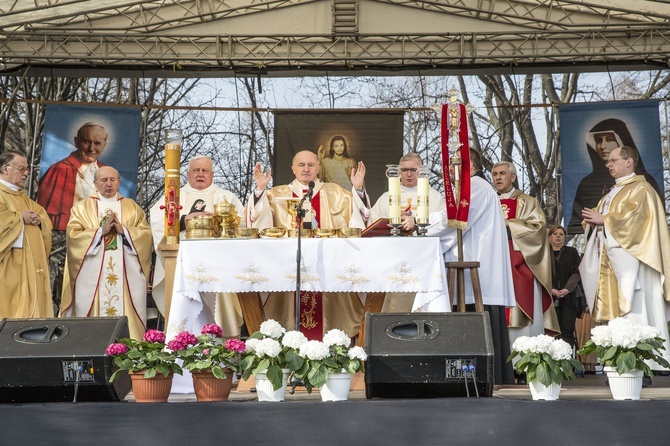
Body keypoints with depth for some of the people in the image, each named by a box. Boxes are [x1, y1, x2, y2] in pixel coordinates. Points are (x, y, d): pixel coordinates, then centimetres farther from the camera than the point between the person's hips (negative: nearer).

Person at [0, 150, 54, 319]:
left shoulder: (23, 197, 23)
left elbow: (45, 219, 22)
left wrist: (39, 220, 0)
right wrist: (20, 218, -12)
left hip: (30, 267, 9)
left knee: (30, 308, 4)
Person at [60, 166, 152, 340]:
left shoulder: (133, 208, 15)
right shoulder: (81, 208, 10)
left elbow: (146, 234, 4)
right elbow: (73, 235, -4)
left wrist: (123, 230, -11)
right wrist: (100, 231, -13)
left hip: (126, 275, 1)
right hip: (92, 275, -1)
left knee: (126, 311, -4)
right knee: (91, 315, -5)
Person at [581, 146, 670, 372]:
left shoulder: (640, 189, -2)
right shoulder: (612, 193, 25)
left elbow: (633, 218, -17)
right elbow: (601, 221, 24)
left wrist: (602, 219, -12)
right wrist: (592, 222, 1)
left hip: (629, 261, -8)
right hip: (611, 264, 8)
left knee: (634, 315, -13)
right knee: (615, 314, 1)